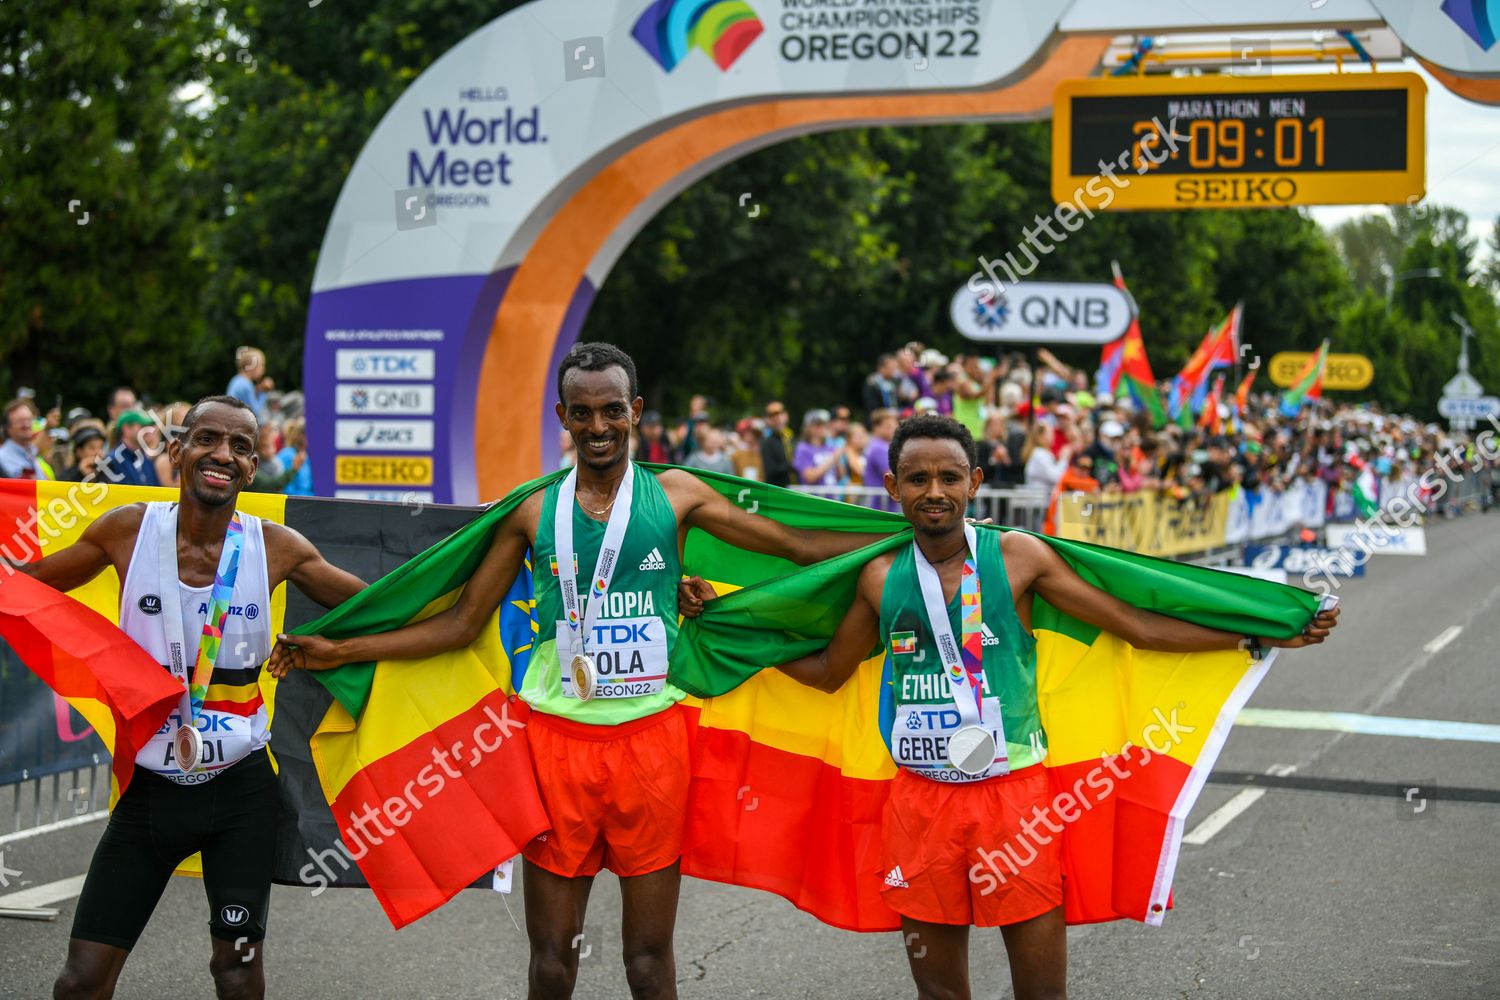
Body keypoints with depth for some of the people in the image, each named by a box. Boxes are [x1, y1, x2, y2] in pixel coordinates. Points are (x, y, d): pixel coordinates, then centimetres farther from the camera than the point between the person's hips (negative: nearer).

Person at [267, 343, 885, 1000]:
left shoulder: (675, 495, 4)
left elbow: (800, 546, 5)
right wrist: (339, 652, 5)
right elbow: (462, 623, 10)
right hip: (559, 739, 1)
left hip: (651, 737, -1)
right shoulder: (534, 512, 6)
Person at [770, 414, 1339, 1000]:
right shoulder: (882, 577, 2)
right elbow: (828, 672, 16)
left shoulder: (1018, 557, -5)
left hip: (1016, 795, -2)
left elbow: (1139, 628, -3)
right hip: (920, 800, 2)